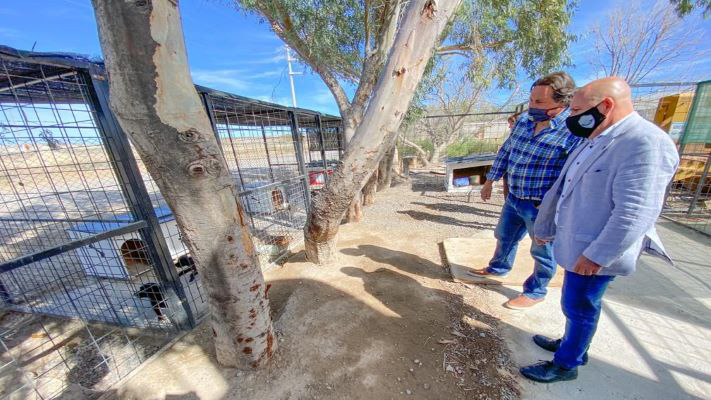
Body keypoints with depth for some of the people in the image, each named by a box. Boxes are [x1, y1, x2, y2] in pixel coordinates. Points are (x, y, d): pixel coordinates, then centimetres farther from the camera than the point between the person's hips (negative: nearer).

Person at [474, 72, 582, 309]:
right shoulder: (524, 120, 1)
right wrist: (491, 180, 13)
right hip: (513, 197, 7)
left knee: (543, 252, 14)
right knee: (504, 237, 24)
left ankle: (535, 292, 36)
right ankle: (498, 268, 49)